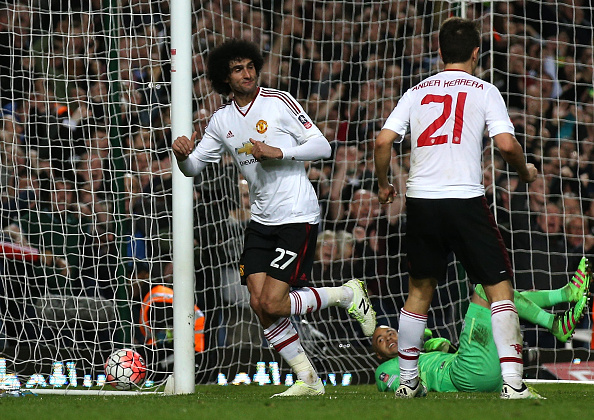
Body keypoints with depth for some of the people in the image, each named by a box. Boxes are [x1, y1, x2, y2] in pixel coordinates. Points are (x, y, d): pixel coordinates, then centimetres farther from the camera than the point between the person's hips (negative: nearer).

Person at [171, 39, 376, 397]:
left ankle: (348, 294, 8)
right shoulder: (222, 120, 10)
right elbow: (193, 167, 14)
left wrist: (277, 152, -19)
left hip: (298, 216, -6)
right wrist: (182, 155, -10)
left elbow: (322, 147, -8)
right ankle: (309, 380, 8)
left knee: (272, 303, -14)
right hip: (261, 220, 6)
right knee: (259, 304, -3)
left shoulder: (279, 101, -6)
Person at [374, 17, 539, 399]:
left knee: (420, 291, 18)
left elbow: (383, 141, 5)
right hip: (466, 199, -4)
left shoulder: (417, 92, 13)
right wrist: (526, 172, 11)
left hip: (421, 200, 4)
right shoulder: (484, 91, 3)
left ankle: (408, 381, 22)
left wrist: (383, 184, 21)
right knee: (500, 288, 1)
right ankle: (512, 381, -11)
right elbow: (506, 144, -9)